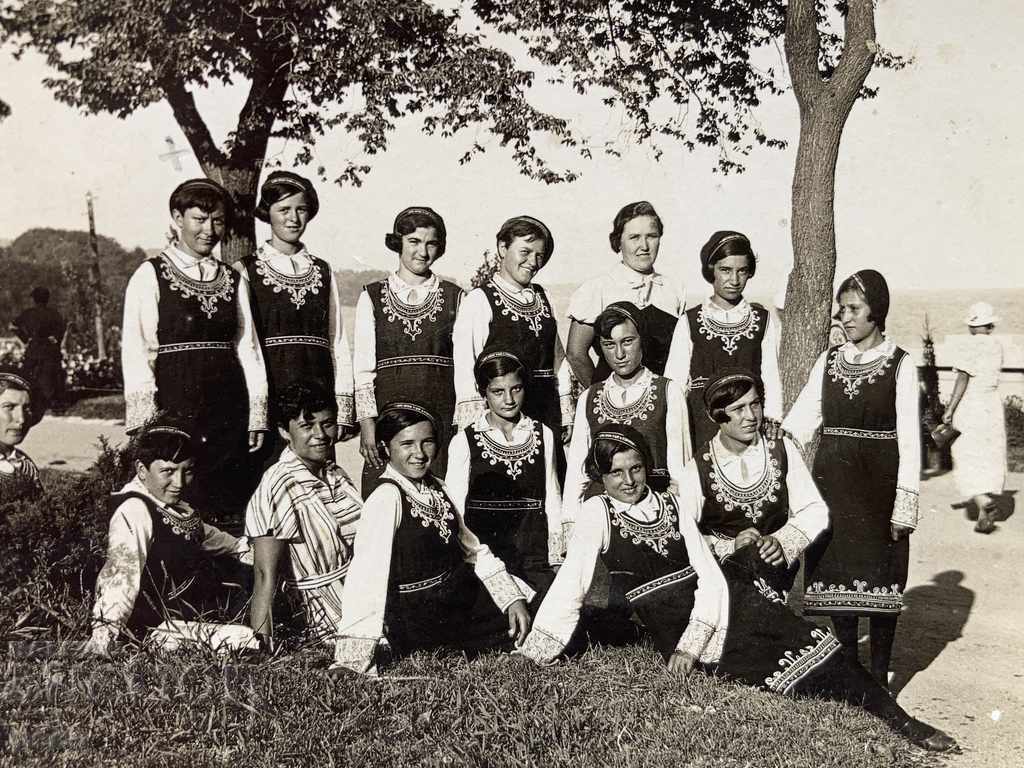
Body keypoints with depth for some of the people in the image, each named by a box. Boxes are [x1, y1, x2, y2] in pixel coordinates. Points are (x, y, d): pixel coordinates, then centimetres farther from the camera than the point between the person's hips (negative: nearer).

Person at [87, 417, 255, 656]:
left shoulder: (175, 507, 7)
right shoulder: (134, 512, -21)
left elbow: (203, 534, 28)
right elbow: (121, 571, -33)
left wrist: (242, 547, 37)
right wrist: (103, 631, -44)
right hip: (161, 628, -10)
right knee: (251, 638, -21)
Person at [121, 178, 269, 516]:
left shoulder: (234, 280, 13)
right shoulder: (150, 276, 1)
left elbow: (248, 349, 12)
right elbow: (136, 353, -5)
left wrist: (256, 418, 5)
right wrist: (147, 425, -12)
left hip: (228, 411, 4)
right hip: (176, 407, -3)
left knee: (231, 506, 1)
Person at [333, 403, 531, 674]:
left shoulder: (435, 487, 5)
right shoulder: (387, 498, -19)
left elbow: (473, 550, 12)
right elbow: (367, 577, -27)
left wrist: (514, 599, 2)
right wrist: (353, 660, -33)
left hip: (464, 595, 7)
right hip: (419, 616, -7)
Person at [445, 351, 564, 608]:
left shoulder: (543, 435, 8)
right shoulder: (464, 441, -1)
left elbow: (552, 498, 12)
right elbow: (453, 510, 1)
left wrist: (556, 558, 8)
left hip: (535, 558, 2)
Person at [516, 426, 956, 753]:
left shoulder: (673, 505, 6)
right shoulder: (598, 513, -5)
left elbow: (710, 574, 0)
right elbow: (570, 586, -9)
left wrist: (691, 642, -12)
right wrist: (532, 655, -14)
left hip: (716, 605, 4)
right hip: (676, 629, -4)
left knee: (811, 643, -11)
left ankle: (899, 721, -1)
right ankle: (896, 723, 1)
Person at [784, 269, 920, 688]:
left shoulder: (900, 364, -3)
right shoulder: (829, 361, 7)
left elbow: (909, 438, -6)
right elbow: (799, 419, 3)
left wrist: (905, 503, -9)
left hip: (879, 481, -3)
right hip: (833, 481, 3)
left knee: (880, 577, 1)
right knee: (836, 574, 5)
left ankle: (878, 677, 14)